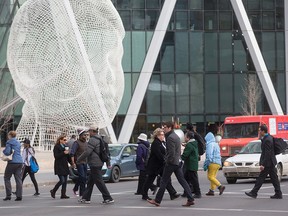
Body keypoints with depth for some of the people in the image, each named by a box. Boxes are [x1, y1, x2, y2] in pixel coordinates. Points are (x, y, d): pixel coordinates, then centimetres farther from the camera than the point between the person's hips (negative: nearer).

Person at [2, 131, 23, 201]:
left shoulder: (9, 142, -4)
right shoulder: (18, 143, 18)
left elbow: (7, 152, -11)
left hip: (13, 162, -6)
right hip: (20, 162, 6)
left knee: (7, 178, 5)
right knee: (18, 179, 3)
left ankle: (8, 195, -2)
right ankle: (19, 196, -3)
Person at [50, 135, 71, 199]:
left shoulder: (65, 147, 15)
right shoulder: (56, 147, -7)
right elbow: (56, 156, -17)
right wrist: (64, 153, -22)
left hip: (65, 166, 8)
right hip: (59, 166, -8)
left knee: (65, 181, 4)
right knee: (62, 180, -12)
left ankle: (63, 194, 8)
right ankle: (53, 191, 6)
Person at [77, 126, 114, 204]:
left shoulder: (93, 140, -15)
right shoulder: (100, 139, 16)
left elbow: (87, 152, -20)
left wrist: (78, 159, -8)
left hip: (94, 164, -10)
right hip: (99, 163, 10)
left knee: (99, 182, -8)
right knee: (90, 181, 16)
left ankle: (108, 198, -9)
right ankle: (86, 198, 22)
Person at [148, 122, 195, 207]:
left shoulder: (170, 137, -15)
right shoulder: (176, 136, 16)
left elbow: (171, 152, -21)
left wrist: (167, 161, -13)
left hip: (171, 162, -9)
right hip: (178, 162, 9)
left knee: (164, 181, 0)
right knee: (182, 181, 6)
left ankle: (157, 201, 7)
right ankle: (190, 199, 0)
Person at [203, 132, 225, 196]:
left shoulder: (210, 144, -8)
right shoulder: (216, 144, 21)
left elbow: (209, 155, -16)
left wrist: (206, 164, -12)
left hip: (213, 163, -9)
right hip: (218, 163, 9)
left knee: (210, 177, -11)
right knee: (213, 177, 9)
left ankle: (220, 186, -23)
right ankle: (211, 191, 6)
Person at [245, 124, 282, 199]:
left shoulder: (267, 140, -20)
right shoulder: (269, 137, 11)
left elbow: (267, 153, -23)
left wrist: (263, 164, -23)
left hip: (268, 162, -10)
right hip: (271, 162, 10)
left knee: (261, 178, -4)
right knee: (274, 178, 10)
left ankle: (254, 193, 1)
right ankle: (278, 194, 11)